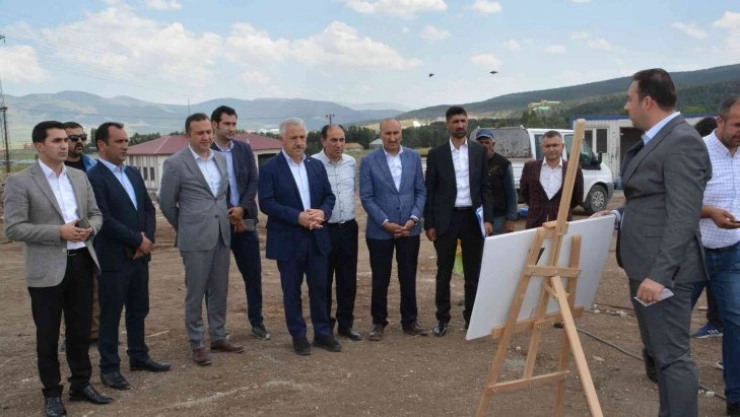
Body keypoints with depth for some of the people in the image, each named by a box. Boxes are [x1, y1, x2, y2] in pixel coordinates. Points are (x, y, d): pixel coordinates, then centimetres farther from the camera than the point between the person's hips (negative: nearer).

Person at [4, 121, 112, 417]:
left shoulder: (80, 177, 9)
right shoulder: (20, 181, -8)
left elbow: (96, 214, 14)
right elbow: (13, 229, -13)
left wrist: (90, 228, -9)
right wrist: (59, 232, -20)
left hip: (81, 262, 5)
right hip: (47, 269, -5)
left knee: (81, 330, 15)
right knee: (48, 335, 7)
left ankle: (81, 384, 30)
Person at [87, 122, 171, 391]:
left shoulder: (133, 173, 12)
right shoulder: (93, 177, -13)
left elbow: (148, 208, 12)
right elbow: (104, 219, -20)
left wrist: (147, 238, -5)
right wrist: (138, 241, -14)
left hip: (139, 255, 7)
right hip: (113, 258, -7)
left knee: (139, 310, 16)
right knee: (110, 314, 3)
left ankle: (139, 356, 29)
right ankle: (109, 367, 14)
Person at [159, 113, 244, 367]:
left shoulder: (221, 159, 9)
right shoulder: (175, 163, -8)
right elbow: (166, 203, -1)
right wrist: (185, 229, 7)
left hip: (222, 235, 5)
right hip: (195, 238, -5)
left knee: (219, 290, 12)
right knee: (195, 293, 3)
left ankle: (218, 337, 24)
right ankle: (196, 344, 14)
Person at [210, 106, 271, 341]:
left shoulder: (244, 149, 7)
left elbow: (254, 181, 2)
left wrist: (241, 209, -11)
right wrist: (228, 213, -12)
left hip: (245, 220, 4)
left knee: (253, 273, 7)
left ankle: (257, 322, 19)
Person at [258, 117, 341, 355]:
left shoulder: (317, 165, 10)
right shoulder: (270, 168, -6)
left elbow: (329, 196, 9)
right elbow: (266, 203, -14)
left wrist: (322, 212, -13)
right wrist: (298, 217, -22)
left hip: (317, 238, 4)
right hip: (288, 240, -4)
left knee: (319, 287, 11)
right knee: (292, 291, 7)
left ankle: (322, 333, 23)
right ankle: (298, 336, 20)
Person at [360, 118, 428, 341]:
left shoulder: (413, 157, 3)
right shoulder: (369, 161, -5)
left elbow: (421, 191, 4)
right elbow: (366, 197, -6)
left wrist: (413, 218, -8)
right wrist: (385, 223, -13)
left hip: (409, 228, 2)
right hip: (380, 230, -2)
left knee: (408, 277, 9)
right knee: (380, 279, 7)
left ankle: (410, 321, 22)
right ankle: (378, 323, 21)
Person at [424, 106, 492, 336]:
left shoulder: (479, 151, 5)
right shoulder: (436, 154, 0)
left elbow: (485, 187, 6)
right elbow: (429, 191, 1)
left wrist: (488, 218, -2)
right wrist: (429, 224, -3)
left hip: (472, 217, 1)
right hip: (446, 218, -1)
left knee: (473, 271, 8)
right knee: (444, 272, 7)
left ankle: (472, 317, 20)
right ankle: (442, 318, 18)